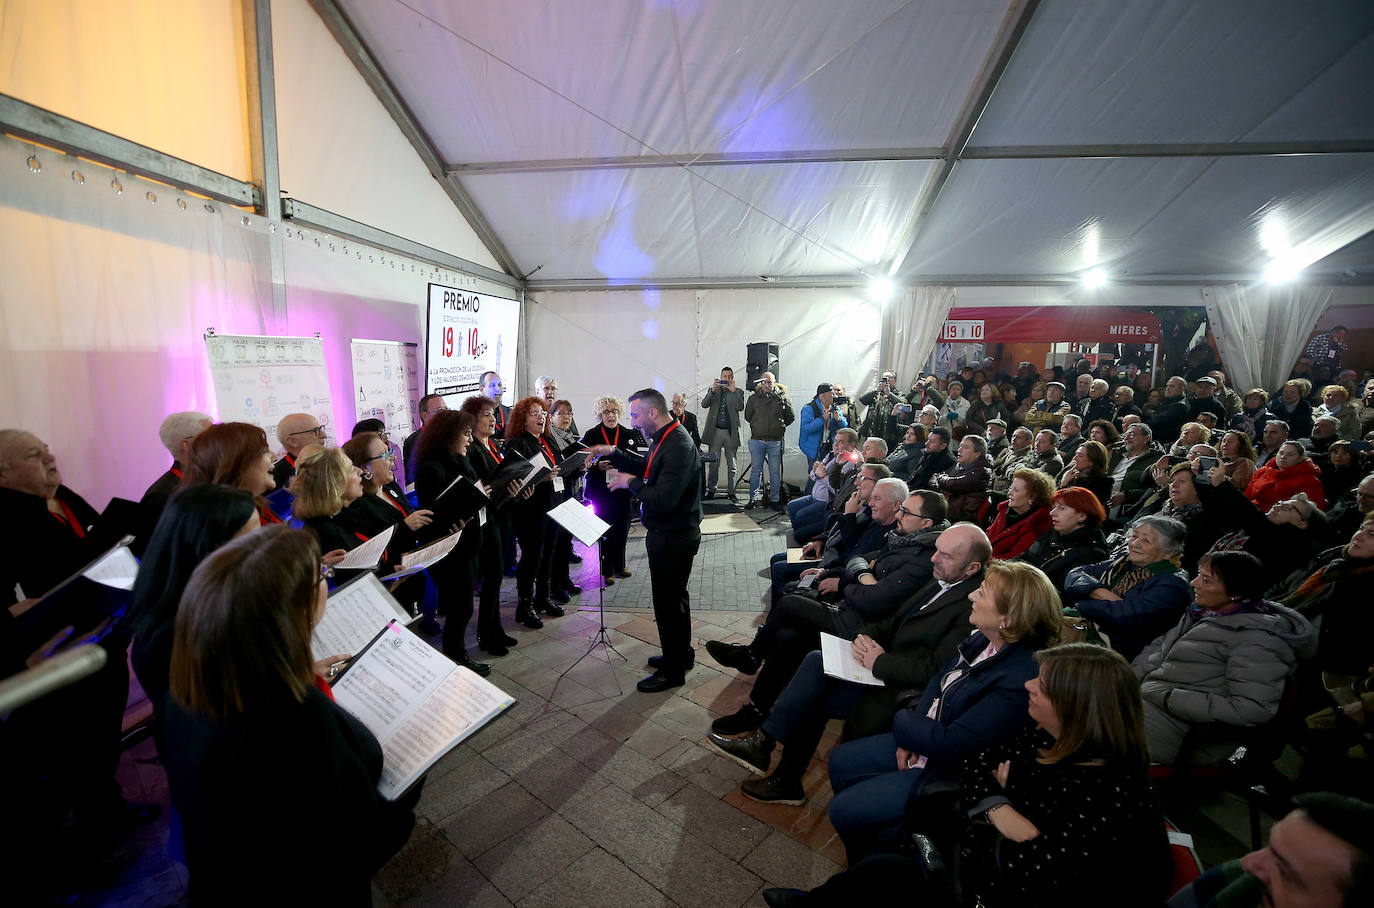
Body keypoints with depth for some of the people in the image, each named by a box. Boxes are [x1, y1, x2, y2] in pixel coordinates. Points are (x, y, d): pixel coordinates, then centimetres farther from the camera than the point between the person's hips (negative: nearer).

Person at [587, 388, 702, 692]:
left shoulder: (678, 446, -26)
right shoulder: (665, 438, 6)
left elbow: (663, 499, -32)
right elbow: (647, 469, 18)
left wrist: (631, 483, -17)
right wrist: (614, 453, 6)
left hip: (673, 538, -10)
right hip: (668, 533, 10)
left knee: (668, 601, 5)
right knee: (674, 597, 23)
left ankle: (672, 670, 23)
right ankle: (681, 653, 42)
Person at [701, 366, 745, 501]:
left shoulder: (738, 392, 10)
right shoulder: (713, 390, 13)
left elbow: (740, 407, -8)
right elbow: (704, 404, -4)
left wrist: (733, 390, -15)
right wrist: (713, 389, -15)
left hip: (731, 432, 0)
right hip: (715, 431, 1)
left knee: (731, 465, 3)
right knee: (713, 464, 3)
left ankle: (731, 492, 10)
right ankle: (711, 490, 13)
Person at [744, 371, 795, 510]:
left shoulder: (782, 398, 1)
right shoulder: (753, 398, 5)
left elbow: (791, 417, 7)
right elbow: (747, 416, 16)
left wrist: (780, 426, 6)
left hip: (775, 441, -1)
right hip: (757, 440, 1)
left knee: (775, 472, 4)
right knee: (756, 470, 6)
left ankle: (774, 499, 13)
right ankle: (753, 498, 15)